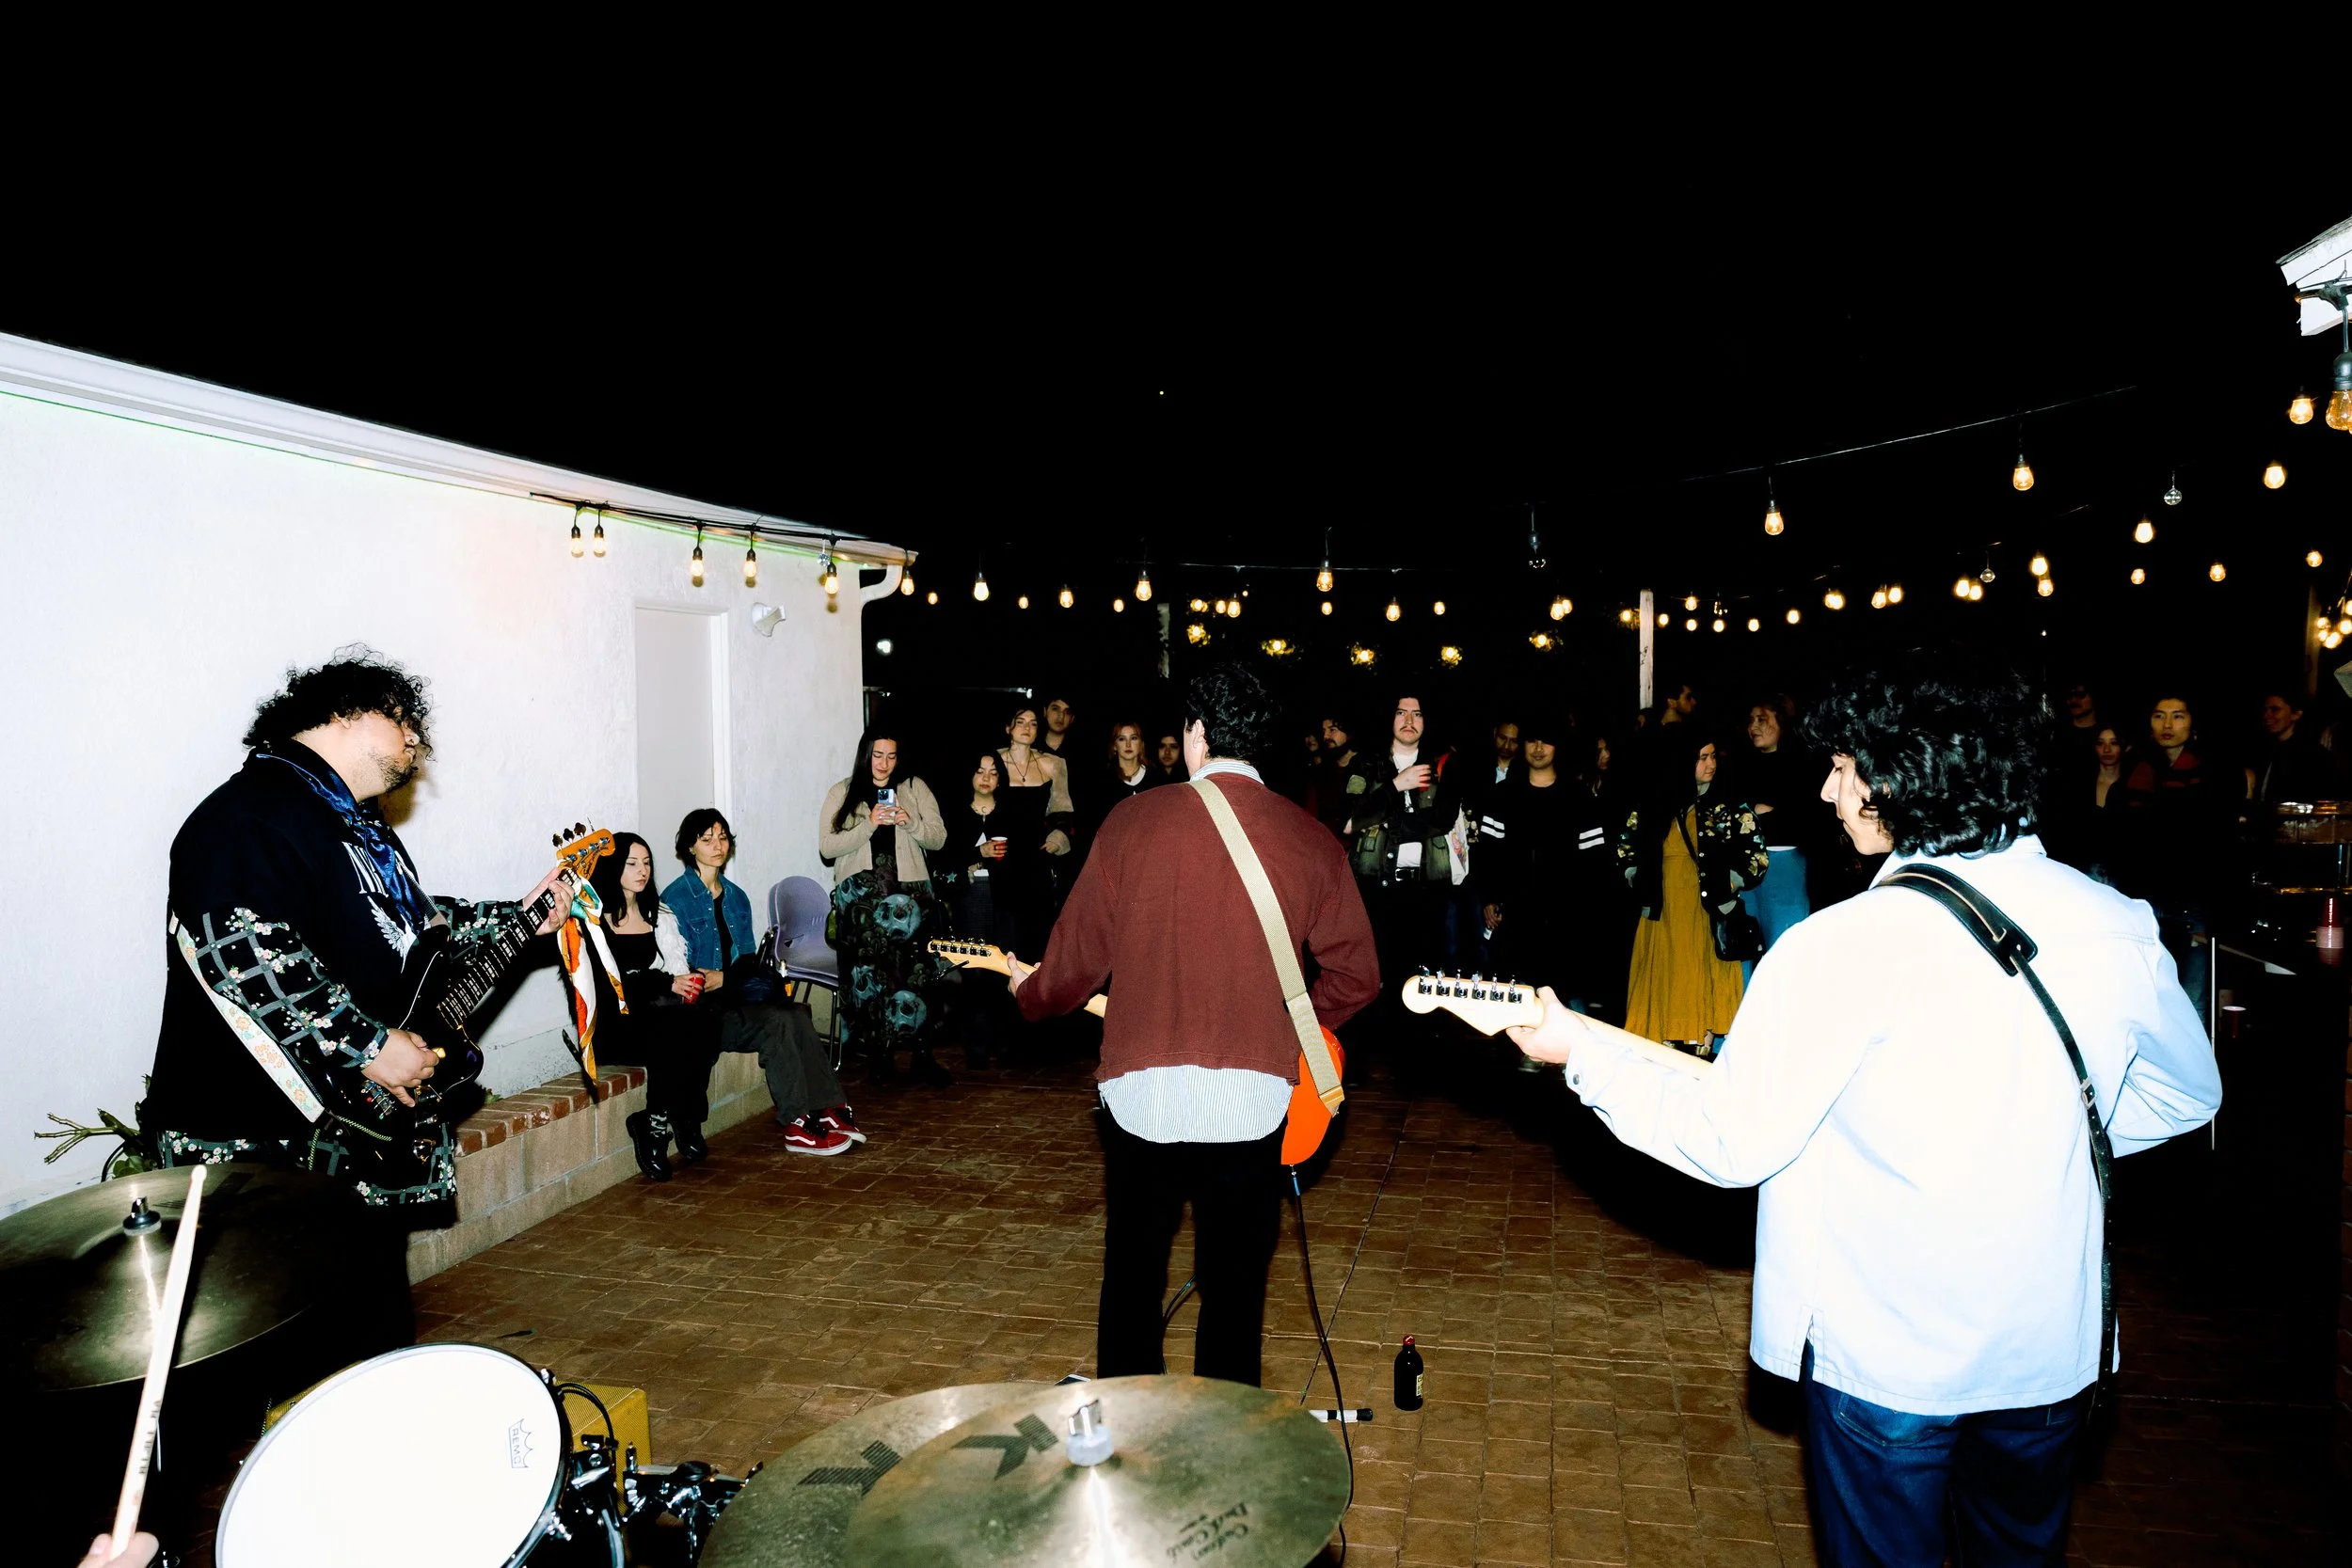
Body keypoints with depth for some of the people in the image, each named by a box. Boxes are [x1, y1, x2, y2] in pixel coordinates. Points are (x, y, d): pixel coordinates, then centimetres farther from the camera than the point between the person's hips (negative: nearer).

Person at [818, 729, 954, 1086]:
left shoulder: (915, 788, 14)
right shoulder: (842, 794, 11)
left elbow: (938, 838, 9)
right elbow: (827, 847, 1)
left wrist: (910, 822, -9)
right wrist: (869, 825, -11)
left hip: (910, 890, 1)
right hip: (860, 892, 0)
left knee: (916, 972, -12)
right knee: (869, 972, -14)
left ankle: (921, 1055, -5)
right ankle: (878, 1052, -3)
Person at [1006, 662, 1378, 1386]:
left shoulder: (1134, 821, -4)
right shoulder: (1312, 840, 0)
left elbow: (1077, 960, 2)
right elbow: (1356, 973, 3)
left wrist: (1028, 991, 23)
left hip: (1142, 1091, 0)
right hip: (1252, 1101, 1)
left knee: (1132, 1279, 19)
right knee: (1235, 1291, 15)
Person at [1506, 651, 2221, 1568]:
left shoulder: (1846, 946, -26)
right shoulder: (2116, 925, -8)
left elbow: (1730, 1141, -20)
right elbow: (2187, 1094, 8)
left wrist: (1583, 1053, -9)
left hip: (1886, 1353, -5)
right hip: (2053, 1346, 5)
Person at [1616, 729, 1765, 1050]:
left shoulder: (1730, 806, 1)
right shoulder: (1652, 806, 6)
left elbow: (1756, 858, 0)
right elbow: (1625, 848, 17)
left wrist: (1723, 887, -9)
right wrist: (1640, 884, 4)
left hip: (1708, 918, -2)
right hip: (1662, 918, 2)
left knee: (1704, 987, -3)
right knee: (1665, 987, 3)